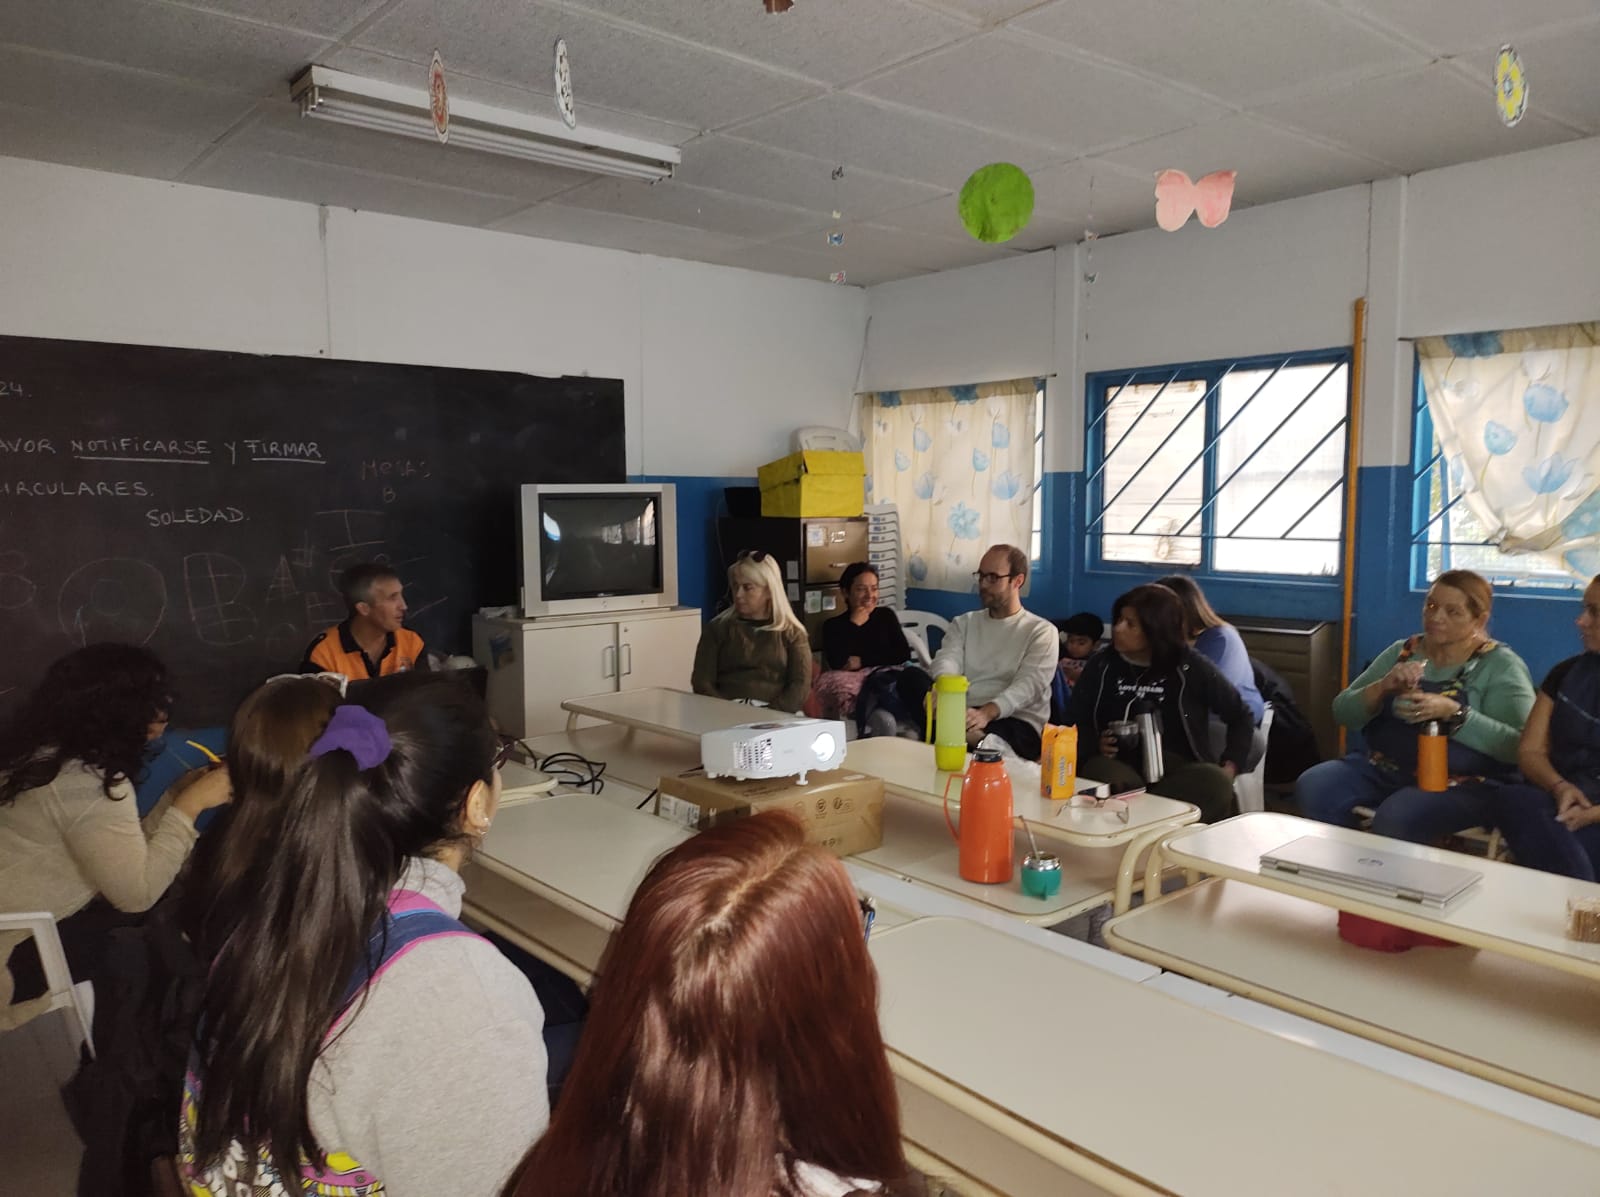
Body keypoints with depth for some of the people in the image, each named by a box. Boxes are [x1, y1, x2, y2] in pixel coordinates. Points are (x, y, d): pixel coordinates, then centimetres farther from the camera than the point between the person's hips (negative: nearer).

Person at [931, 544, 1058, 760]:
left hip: (1017, 720, -3)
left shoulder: (1042, 631, 7)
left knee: (984, 743, -38)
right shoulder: (964, 623, 20)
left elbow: (1029, 685, -10)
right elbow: (947, 660, 1)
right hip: (964, 713, 3)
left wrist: (986, 713, -29)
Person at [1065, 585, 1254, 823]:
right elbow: (1075, 721, 14)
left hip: (1180, 768, 1)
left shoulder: (1191, 667, 7)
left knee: (1216, 784, -36)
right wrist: (1095, 744, -7)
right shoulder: (1101, 665, 13)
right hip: (1120, 765, 0)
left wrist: (1230, 766, 3)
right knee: (1101, 773, -38)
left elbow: (1240, 715, 16)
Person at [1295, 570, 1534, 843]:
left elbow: (1521, 745, -14)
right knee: (1312, 788, -21)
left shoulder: (1501, 664, -2)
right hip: (1382, 767, 5)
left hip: (1461, 783, -5)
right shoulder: (1402, 651, 10)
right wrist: (1382, 688, -13)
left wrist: (1453, 713, -25)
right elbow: (1343, 712, 6)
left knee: (1395, 820, -34)